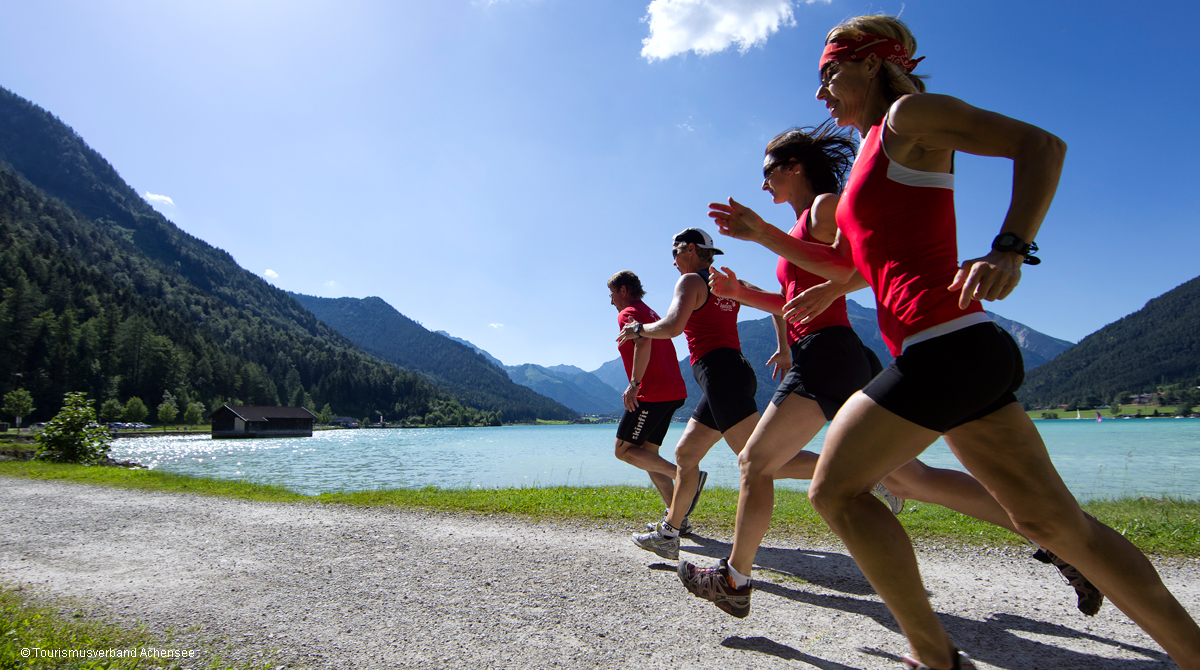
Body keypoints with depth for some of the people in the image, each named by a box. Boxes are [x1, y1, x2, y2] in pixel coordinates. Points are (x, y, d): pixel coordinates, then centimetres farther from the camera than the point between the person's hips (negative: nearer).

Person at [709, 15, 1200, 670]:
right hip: (967, 350, 9)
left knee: (835, 489, -2)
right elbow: (841, 265, 29)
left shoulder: (909, 114, 1)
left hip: (944, 342, -9)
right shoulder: (869, 156, 25)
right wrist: (761, 232, 24)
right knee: (1053, 520, 11)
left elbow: (1040, 142, -9)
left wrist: (1009, 250, -24)